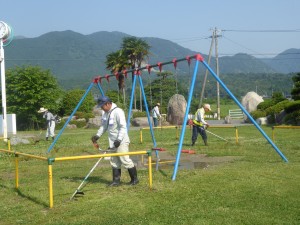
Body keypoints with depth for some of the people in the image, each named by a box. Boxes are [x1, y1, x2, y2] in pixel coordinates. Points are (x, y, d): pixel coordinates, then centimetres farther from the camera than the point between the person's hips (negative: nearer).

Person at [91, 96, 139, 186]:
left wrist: (119, 140, -25)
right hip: (113, 142, 9)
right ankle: (116, 180, 16)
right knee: (114, 161, 10)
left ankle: (134, 179, 5)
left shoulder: (118, 112, -17)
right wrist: (97, 135, 7)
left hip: (121, 141, -9)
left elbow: (123, 127, -21)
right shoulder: (106, 113, 11)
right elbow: (103, 126, 21)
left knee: (125, 159, -8)